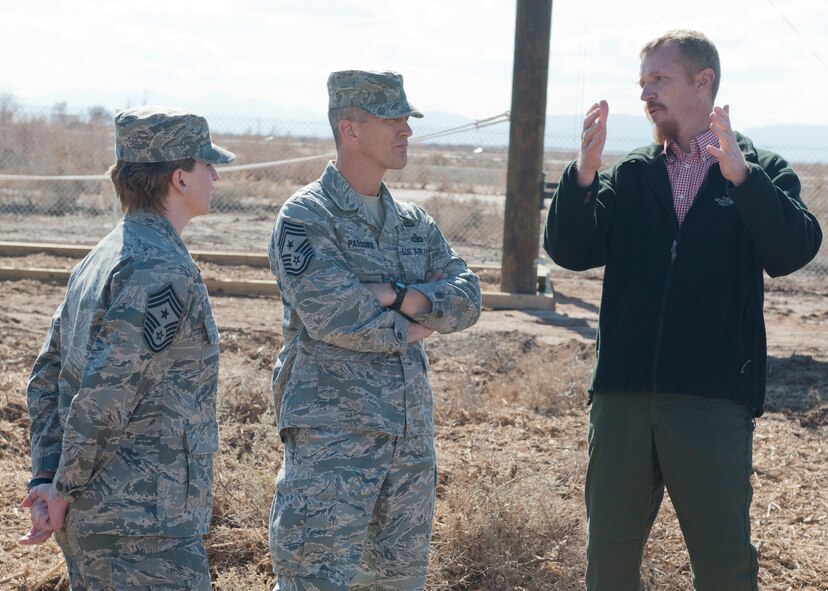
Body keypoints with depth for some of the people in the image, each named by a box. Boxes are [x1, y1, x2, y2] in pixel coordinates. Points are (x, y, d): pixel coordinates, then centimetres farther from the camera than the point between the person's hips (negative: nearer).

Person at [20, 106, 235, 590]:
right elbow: (104, 394, -22)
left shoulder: (100, 261, 12)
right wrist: (67, 491, -11)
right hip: (145, 525, -9)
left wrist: (46, 478, 5)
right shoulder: (163, 271, -18)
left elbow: (48, 377, 12)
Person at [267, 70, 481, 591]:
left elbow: (467, 299, 2)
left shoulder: (415, 222, 14)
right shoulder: (307, 217, -8)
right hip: (332, 436, -7)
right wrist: (406, 330, -5)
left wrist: (397, 297, -14)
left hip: (412, 435, 7)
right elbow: (333, 316, -20)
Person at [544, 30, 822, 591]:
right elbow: (570, 250, -1)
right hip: (623, 396, 3)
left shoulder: (762, 172, 4)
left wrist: (741, 173, -28)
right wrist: (583, 173, -18)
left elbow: (794, 251, -14)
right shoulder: (629, 175, 11)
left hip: (715, 399, -3)